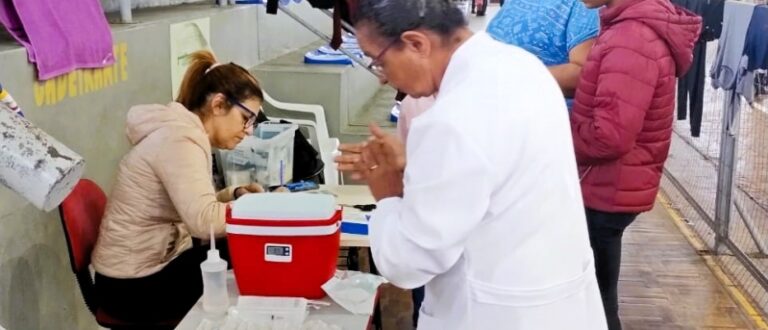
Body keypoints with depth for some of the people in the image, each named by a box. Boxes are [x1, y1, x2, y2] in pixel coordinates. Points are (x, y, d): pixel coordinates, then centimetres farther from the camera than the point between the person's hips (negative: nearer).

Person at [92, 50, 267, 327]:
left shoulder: (183, 132, 7)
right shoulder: (179, 140, -22)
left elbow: (191, 206, 12)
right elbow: (205, 222, -32)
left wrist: (234, 195, -2)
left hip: (157, 260, 9)